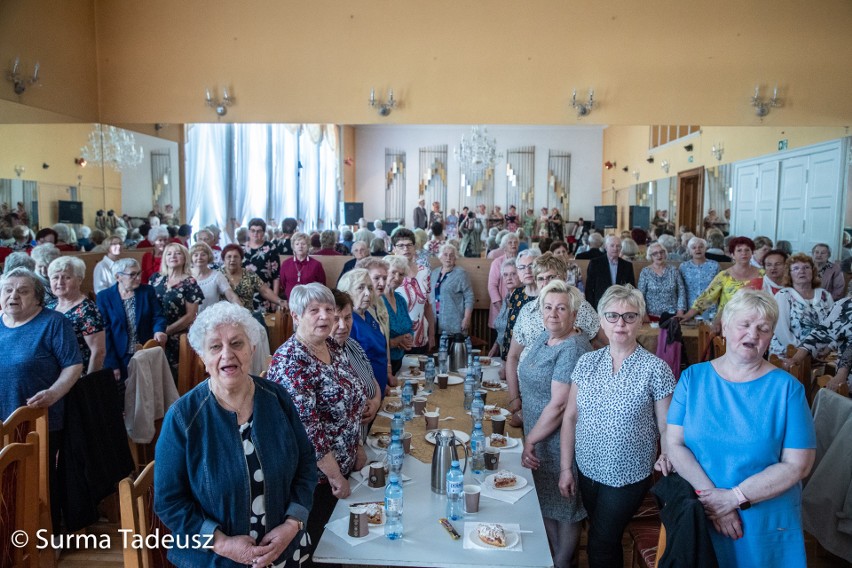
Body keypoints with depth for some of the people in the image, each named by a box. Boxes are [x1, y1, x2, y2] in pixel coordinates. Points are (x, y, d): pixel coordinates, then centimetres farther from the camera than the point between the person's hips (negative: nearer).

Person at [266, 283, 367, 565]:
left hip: (341, 464, 8)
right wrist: (336, 475, -20)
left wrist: (357, 448, 12)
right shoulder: (290, 362, -24)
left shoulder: (334, 348, 2)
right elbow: (306, 430, -26)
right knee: (310, 544, 10)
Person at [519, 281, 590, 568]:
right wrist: (529, 439, 9)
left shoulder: (573, 349, -24)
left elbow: (558, 405, -25)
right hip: (538, 436, 8)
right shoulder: (544, 337, 4)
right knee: (545, 502, 21)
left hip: (560, 441, -8)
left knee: (563, 507, 11)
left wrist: (530, 441, -16)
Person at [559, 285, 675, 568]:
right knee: (605, 540, 21)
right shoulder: (587, 362, -3)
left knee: (601, 545, 7)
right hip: (587, 470, 4)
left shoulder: (655, 369, -13)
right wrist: (565, 467, 1)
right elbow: (570, 417, 1)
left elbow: (667, 428, -8)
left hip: (627, 477, -4)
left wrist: (666, 457, -27)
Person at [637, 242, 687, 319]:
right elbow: (641, 295, -2)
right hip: (652, 315, -1)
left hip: (672, 314, 2)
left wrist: (680, 311, -5)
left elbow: (681, 291, 4)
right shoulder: (645, 272, 0)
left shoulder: (673, 270, 5)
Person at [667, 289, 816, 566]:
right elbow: (673, 443, -7)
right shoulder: (693, 377, -4)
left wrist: (735, 498, -17)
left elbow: (797, 465, -11)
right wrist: (709, 494, -18)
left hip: (766, 522, -1)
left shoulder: (787, 388, -8)